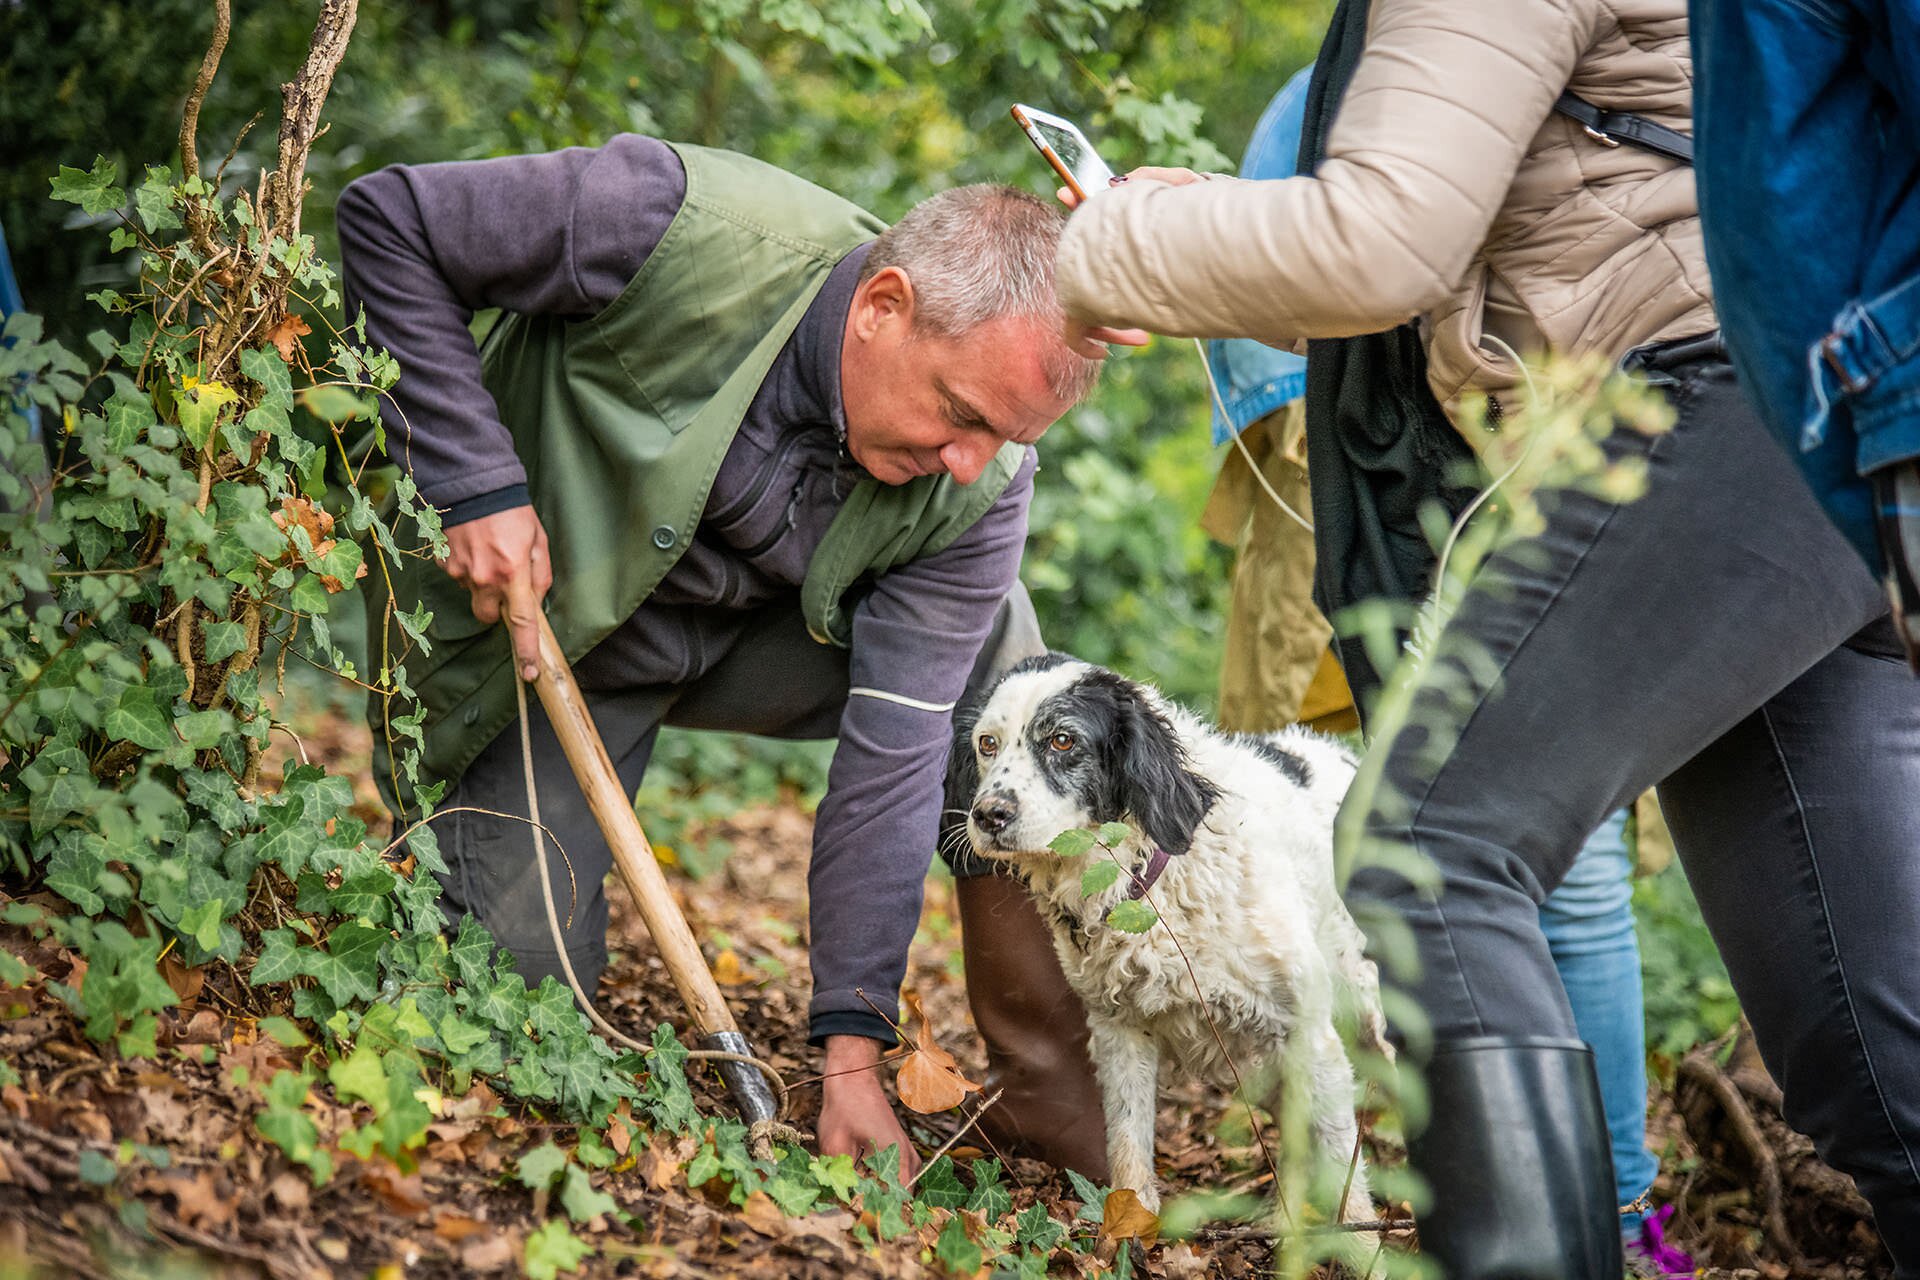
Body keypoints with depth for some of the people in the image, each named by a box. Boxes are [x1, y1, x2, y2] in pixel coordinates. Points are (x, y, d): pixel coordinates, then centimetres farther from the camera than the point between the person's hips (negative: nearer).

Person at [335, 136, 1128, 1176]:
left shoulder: (980, 487, -22)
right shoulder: (686, 229, -34)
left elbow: (894, 749, -22)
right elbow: (387, 218, -23)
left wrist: (850, 1053, -27)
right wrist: (475, 481, -29)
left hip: (756, 639, 3)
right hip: (537, 631, -2)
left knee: (990, 644, -24)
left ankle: (1044, 1060, -11)